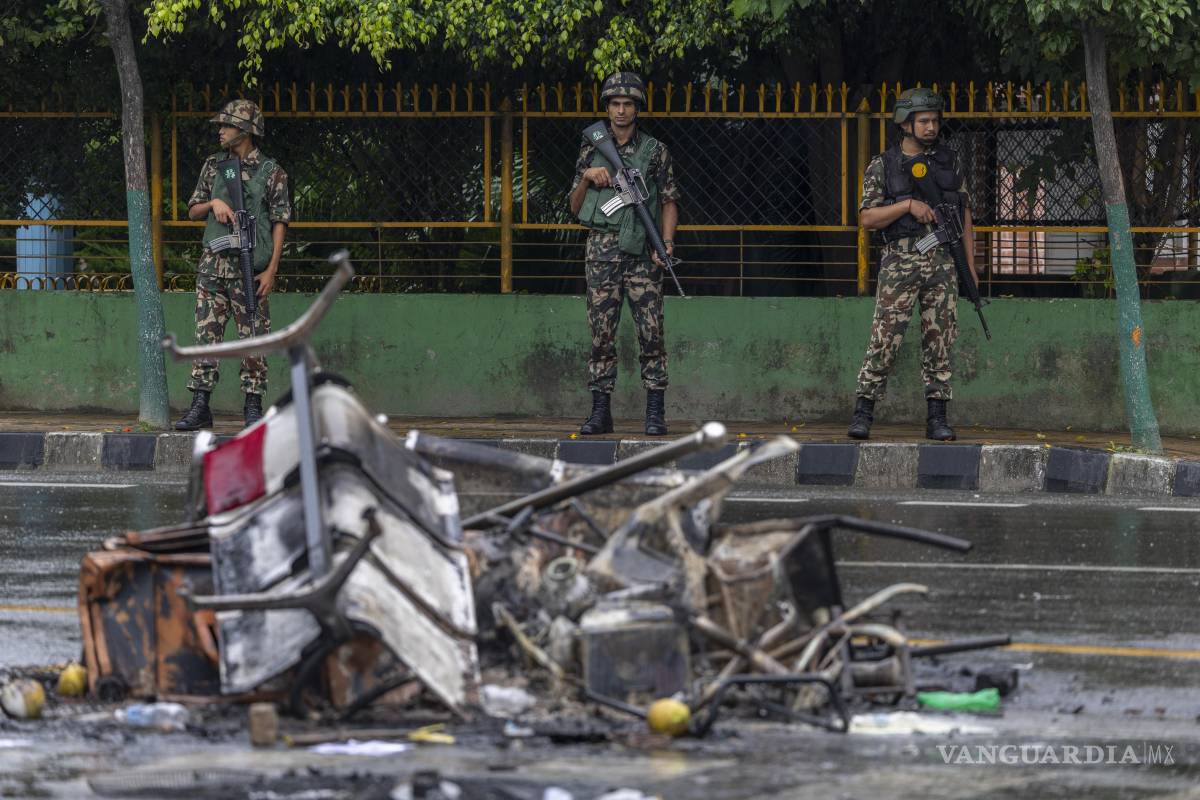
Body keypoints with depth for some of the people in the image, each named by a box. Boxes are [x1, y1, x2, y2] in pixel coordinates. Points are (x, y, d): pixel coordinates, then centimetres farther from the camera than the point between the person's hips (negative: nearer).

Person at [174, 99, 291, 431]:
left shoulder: (271, 173, 1)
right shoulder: (213, 165, 13)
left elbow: (279, 223, -1)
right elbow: (193, 211, 17)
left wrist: (271, 269, -9)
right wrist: (214, 203, -5)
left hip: (250, 266, -3)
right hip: (213, 263, 4)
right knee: (206, 332, -1)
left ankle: (253, 406, 4)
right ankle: (200, 406, -1)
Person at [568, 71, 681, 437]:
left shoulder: (654, 151, 7)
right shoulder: (592, 149, 12)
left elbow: (669, 201, 7)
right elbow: (575, 207, 13)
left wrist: (666, 241, -8)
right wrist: (587, 177, -5)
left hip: (641, 252, -2)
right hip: (601, 251, 2)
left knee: (651, 333, -7)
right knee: (601, 333, 1)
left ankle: (655, 413, -6)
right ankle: (600, 411, 4)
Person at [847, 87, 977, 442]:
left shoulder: (949, 161, 12)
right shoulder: (882, 166, 4)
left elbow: (965, 215, 14)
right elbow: (867, 218, -2)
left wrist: (970, 266, 9)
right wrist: (908, 205, -14)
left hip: (942, 263, 3)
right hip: (900, 263, -3)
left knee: (939, 340, 1)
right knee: (884, 338, -9)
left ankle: (937, 419, 4)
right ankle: (863, 414, -5)